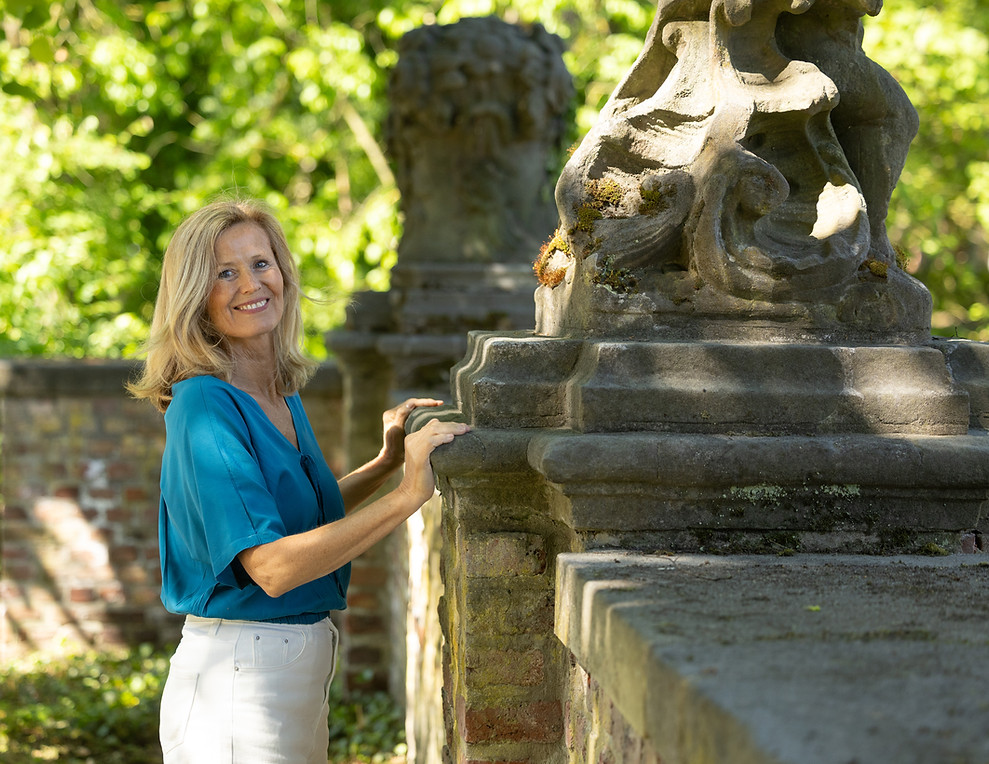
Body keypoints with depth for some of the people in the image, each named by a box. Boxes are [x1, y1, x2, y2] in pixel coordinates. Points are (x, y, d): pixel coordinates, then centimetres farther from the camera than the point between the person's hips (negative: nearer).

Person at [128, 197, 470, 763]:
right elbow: (271, 566, -26)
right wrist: (407, 496, -26)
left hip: (306, 659, 8)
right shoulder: (203, 408, -18)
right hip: (238, 669, -8)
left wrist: (387, 463, 13)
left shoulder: (285, 395, 7)